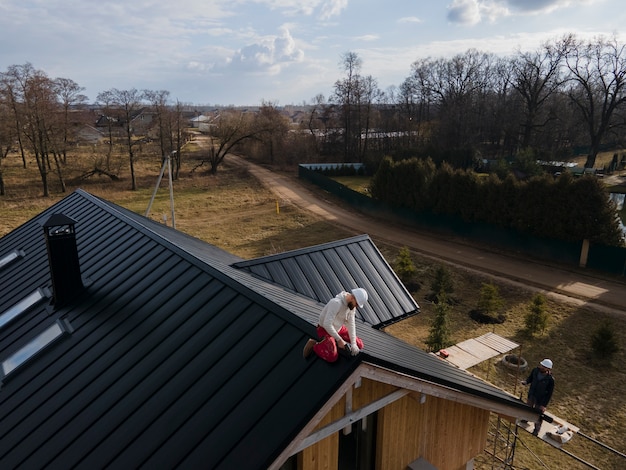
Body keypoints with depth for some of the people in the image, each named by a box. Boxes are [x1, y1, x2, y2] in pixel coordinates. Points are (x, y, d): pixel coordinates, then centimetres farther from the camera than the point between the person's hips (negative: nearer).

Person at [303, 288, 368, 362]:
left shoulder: (351, 304, -10)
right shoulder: (336, 303, -35)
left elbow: (351, 324, -7)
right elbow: (327, 324, -38)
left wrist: (353, 344, -15)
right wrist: (339, 340, -30)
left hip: (338, 328, 8)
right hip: (325, 329, -7)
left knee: (359, 345, 1)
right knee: (332, 357, -24)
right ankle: (314, 345, 0)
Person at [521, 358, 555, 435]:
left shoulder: (550, 379, -29)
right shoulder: (535, 370, -18)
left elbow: (549, 393, -18)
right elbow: (530, 378, 4)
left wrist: (544, 405, -15)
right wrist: (526, 382, -19)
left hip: (540, 399, -4)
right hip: (531, 394, 4)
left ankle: (537, 428, 38)